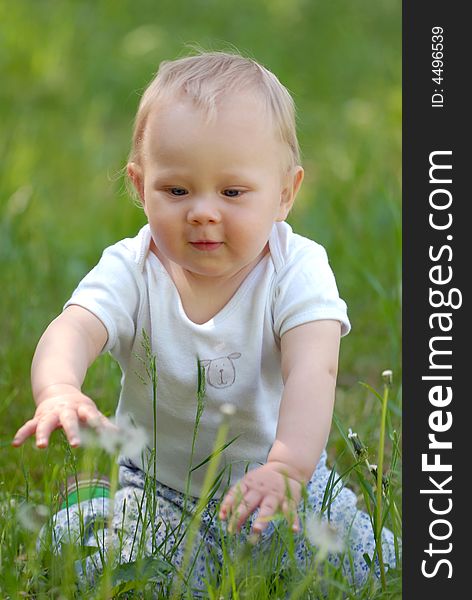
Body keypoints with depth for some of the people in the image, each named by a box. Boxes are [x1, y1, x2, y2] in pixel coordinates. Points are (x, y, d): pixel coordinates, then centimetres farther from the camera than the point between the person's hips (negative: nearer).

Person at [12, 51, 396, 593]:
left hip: (279, 480, 1)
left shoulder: (297, 270, -16)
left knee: (366, 561, -16)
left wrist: (286, 469, -50)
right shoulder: (130, 272, -13)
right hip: (155, 483, 0)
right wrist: (59, 392, -57)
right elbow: (70, 333, -31)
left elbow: (312, 372, -31)